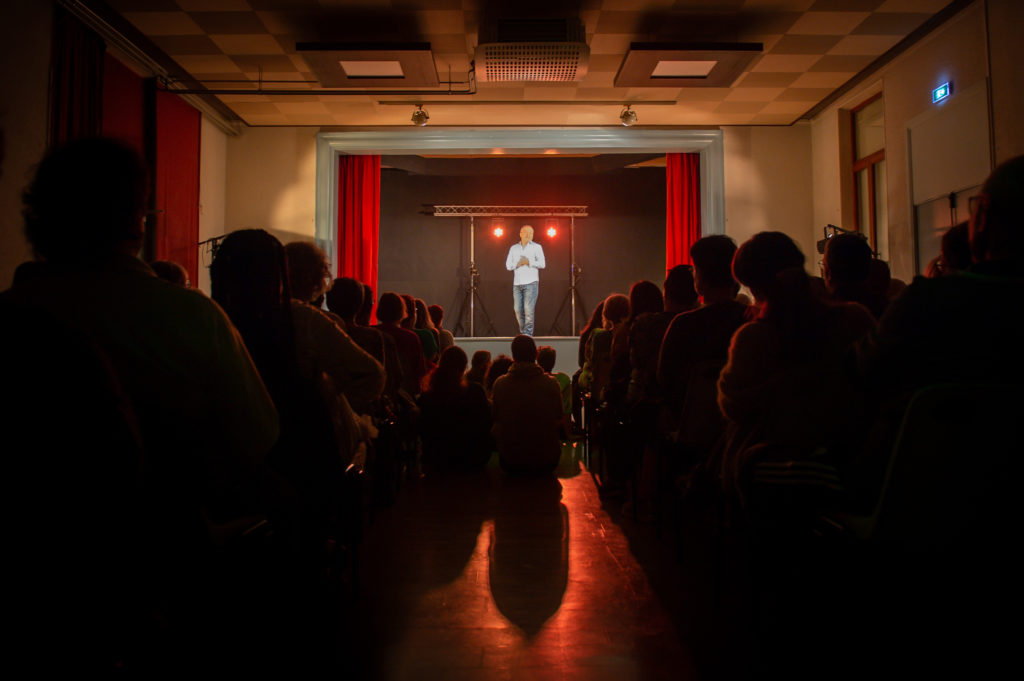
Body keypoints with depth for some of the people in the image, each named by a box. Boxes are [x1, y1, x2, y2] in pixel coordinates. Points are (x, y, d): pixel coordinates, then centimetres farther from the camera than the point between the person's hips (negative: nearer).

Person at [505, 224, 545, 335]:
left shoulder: (536, 247, 9)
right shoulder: (513, 248, 17)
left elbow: (542, 264, -1)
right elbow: (508, 265, 10)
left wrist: (529, 262, -4)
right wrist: (518, 264, -6)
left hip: (531, 283, -3)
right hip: (517, 283, 3)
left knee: (528, 309, -11)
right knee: (518, 310, 0)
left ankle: (528, 333, -7)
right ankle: (522, 332, 14)